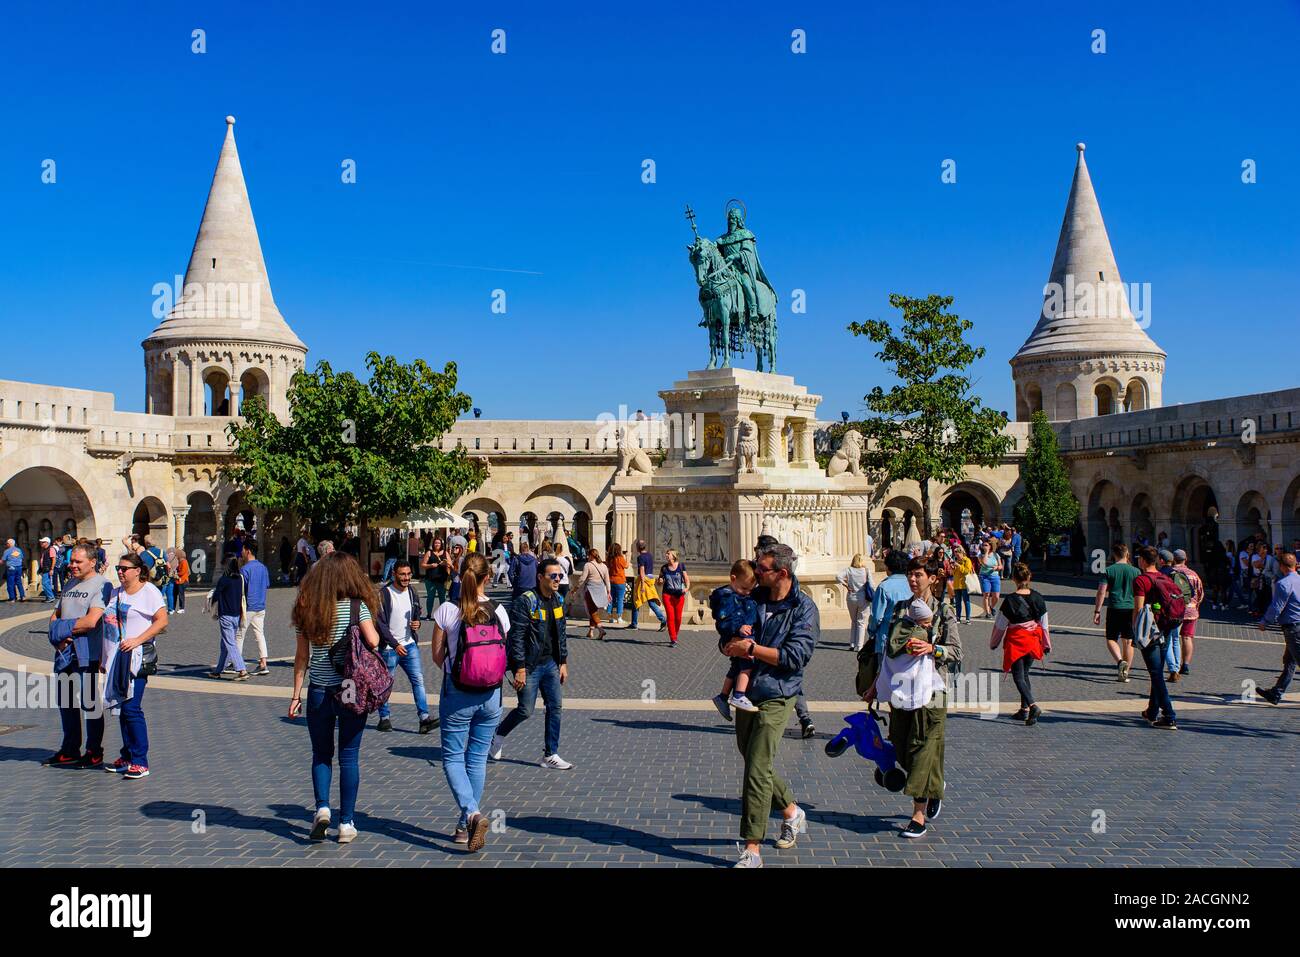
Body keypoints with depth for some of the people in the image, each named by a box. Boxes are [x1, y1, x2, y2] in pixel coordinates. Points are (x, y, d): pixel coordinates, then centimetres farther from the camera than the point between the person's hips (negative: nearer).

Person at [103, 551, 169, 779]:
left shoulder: (149, 591, -6)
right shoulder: (115, 593, 16)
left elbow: (162, 620, -14)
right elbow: (107, 624, 22)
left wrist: (137, 640, -20)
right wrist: (102, 656, 17)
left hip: (137, 657, -7)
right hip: (115, 657, 7)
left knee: (132, 708, -10)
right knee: (122, 709, 11)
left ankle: (140, 762, -6)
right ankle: (127, 757, 21)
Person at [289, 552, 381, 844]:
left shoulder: (308, 610, 1)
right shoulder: (356, 606, -8)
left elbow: (301, 657, 3)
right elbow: (373, 641, -19)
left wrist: (296, 694, 9)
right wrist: (373, 627, 3)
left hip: (318, 692, 2)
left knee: (321, 754, 17)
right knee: (349, 756, 8)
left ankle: (322, 807, 0)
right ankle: (346, 823, 11)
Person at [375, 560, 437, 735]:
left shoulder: (411, 592, 7)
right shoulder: (384, 594, -13)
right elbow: (380, 623, -14)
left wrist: (417, 623, -2)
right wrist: (395, 644, -18)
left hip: (410, 644, 5)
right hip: (389, 647, -5)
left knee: (418, 680, -4)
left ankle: (424, 718, -6)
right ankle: (384, 718, 23)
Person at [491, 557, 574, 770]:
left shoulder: (558, 601, 8)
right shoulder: (525, 602, -15)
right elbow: (516, 637, -17)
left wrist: (563, 662, 14)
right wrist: (519, 669, -20)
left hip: (550, 664, 7)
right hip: (529, 666, -7)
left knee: (556, 708, 3)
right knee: (526, 711, 0)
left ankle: (550, 755, 13)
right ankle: (498, 735, 27)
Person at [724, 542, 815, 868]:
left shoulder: (804, 608, -10)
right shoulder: (753, 598, 7)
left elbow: (795, 656, -18)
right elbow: (726, 642, 11)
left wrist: (751, 648, -19)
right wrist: (732, 645, -13)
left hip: (776, 698, -7)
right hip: (746, 693, 7)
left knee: (757, 771, -10)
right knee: (757, 765, 17)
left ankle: (751, 850, -2)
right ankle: (792, 812, 40)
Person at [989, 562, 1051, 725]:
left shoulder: (1010, 600, -15)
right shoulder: (1037, 598, -2)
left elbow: (1000, 625, -7)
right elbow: (1044, 624, 4)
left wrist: (993, 642, 7)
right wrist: (1047, 644, 16)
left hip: (1015, 641, -5)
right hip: (1033, 641, 5)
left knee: (1018, 677, -1)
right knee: (1025, 674, 18)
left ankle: (1033, 706, -20)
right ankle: (1024, 709, 21)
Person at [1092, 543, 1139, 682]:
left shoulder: (1109, 570, -3)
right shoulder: (1135, 571, 3)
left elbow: (1101, 592, -6)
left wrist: (1097, 611, -1)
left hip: (1114, 609, -2)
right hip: (1131, 609, 2)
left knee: (1111, 639, 8)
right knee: (1128, 642, 9)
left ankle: (1120, 661, -18)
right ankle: (1125, 672, 10)